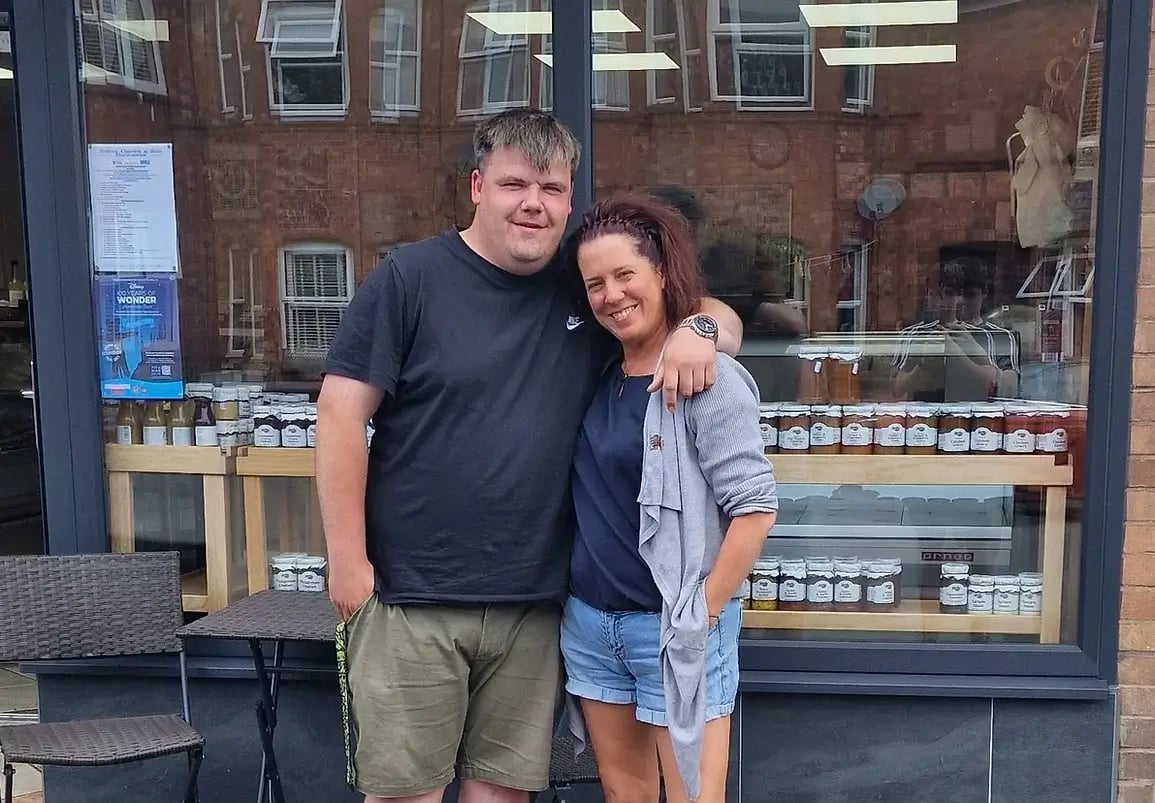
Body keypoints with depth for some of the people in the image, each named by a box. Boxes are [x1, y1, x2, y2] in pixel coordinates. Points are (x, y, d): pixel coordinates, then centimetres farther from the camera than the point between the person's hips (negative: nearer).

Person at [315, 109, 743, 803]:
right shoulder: (410, 277, -4)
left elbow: (727, 323, 14)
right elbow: (342, 413, -7)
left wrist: (700, 328, -11)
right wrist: (348, 562, -10)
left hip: (533, 603, 4)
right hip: (409, 595, -3)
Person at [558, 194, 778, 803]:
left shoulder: (707, 379, -14)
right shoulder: (598, 375, 7)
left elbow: (754, 508, -17)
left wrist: (701, 616, -14)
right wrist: (586, 609, 7)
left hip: (674, 628, -6)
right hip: (589, 621, 7)